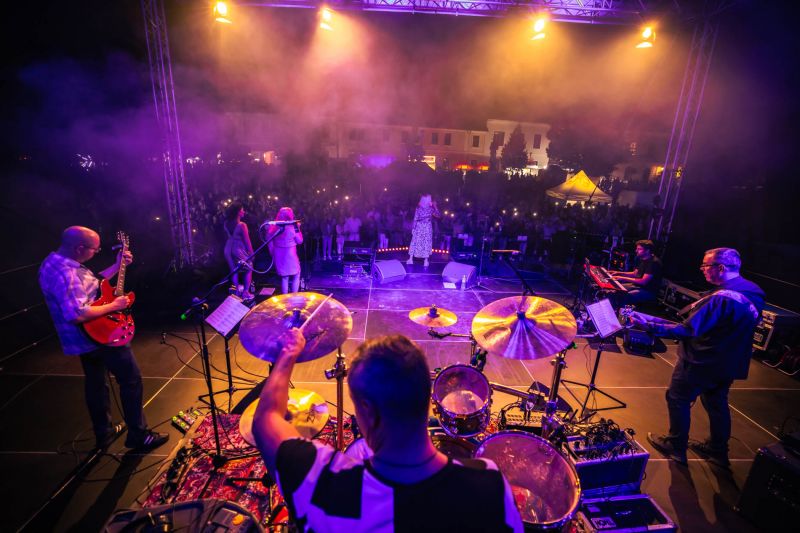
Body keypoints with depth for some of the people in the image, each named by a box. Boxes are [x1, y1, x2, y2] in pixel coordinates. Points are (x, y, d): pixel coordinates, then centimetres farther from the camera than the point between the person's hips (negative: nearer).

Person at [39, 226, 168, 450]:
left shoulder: (55, 262, 5)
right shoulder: (64, 273, -29)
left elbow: (91, 284, 15)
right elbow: (77, 314, -35)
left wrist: (117, 265, 9)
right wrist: (113, 306, -23)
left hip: (85, 337, 11)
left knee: (95, 382, 21)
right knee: (131, 379, 0)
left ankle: (104, 433, 36)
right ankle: (138, 435, 12)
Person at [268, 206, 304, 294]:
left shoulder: (274, 227, 1)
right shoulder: (292, 227, -12)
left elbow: (270, 243, 5)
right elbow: (300, 241, -4)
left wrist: (273, 254, 14)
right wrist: (298, 228, -1)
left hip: (278, 255, 5)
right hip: (290, 254, -4)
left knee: (284, 277, 18)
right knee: (296, 276, 14)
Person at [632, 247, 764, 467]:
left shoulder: (721, 298, -30)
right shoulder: (753, 291, -1)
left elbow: (687, 330, -33)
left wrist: (651, 326, -32)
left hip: (703, 362, -9)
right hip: (730, 362, 9)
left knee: (678, 399, 9)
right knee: (717, 403, 23)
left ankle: (676, 447, 23)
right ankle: (718, 451, 39)